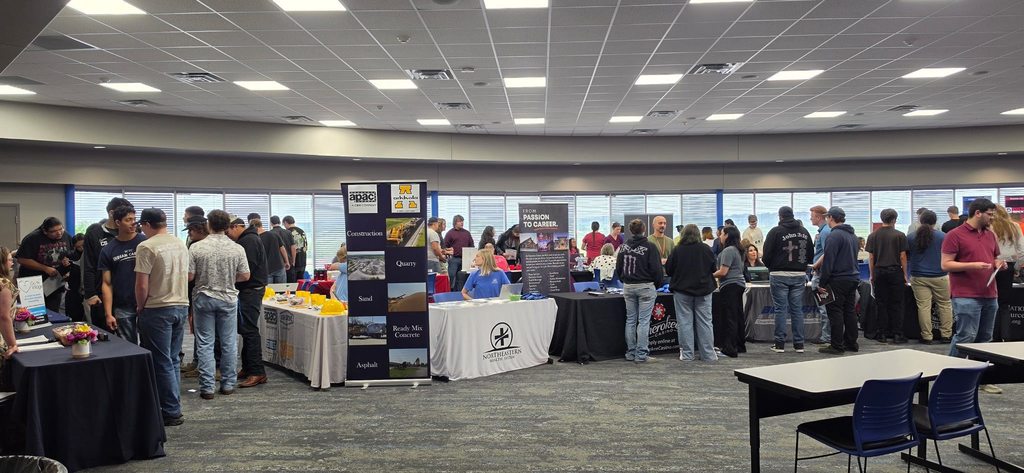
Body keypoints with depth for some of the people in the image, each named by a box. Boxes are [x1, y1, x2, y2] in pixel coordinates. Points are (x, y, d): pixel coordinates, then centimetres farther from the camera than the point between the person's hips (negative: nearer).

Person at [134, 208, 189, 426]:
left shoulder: (147, 247, -13)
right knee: (173, 360, 14)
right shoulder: (181, 244, 9)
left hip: (158, 310, -7)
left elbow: (142, 285, -15)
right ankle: (173, 407, 20)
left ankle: (171, 412, 4)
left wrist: (140, 307, 0)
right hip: (181, 306, 7)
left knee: (162, 363, 0)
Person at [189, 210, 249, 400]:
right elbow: (245, 276, -2)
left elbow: (189, 276, -8)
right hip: (228, 299, 1)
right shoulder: (237, 249, -6)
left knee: (205, 344, 5)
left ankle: (207, 387, 5)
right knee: (228, 343, 10)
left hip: (203, 298, -1)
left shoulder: (196, 247, -10)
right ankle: (228, 384, 16)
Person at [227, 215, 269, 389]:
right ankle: (247, 368, 22)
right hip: (250, 290, 11)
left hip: (251, 290, -11)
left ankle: (257, 372, -10)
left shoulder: (248, 240, -14)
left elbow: (247, 270, -21)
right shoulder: (249, 239, 20)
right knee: (246, 329, 15)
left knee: (249, 330, -11)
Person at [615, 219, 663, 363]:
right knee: (644, 321, -1)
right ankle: (641, 354, 0)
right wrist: (658, 283, 6)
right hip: (645, 287, -5)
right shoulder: (650, 247, -11)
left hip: (628, 287, 5)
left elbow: (618, 268, 9)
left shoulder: (624, 246, 4)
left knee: (630, 320, 11)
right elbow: (656, 268, -11)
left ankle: (630, 353, 16)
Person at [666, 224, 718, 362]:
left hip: (682, 290, -2)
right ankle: (708, 354, 9)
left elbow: (668, 270, -3)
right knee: (705, 322, 7)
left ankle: (687, 354, 5)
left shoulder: (677, 251, -10)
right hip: (703, 289, 2)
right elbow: (713, 268, 7)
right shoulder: (706, 249, -3)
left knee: (685, 322, 3)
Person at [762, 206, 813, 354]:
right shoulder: (804, 232, 9)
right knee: (797, 309, 8)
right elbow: (811, 254, 12)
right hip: (799, 275, 4)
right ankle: (799, 343, 9)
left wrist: (770, 267, 12)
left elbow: (767, 254, -6)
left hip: (779, 275, -4)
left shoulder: (775, 231, -6)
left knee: (780, 309, 0)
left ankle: (780, 343, 2)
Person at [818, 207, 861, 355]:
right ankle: (851, 343, 18)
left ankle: (837, 346, -2)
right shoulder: (853, 235, 15)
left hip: (838, 280, -9)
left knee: (835, 312, -4)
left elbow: (828, 261, -17)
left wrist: (822, 283, -14)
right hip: (853, 278, 9)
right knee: (850, 311, 13)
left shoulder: (834, 235, -14)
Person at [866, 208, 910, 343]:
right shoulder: (899, 235, -3)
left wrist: (872, 275, 9)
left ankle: (882, 334, 7)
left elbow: (871, 258, 3)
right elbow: (902, 257, -4)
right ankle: (897, 334, 2)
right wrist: (905, 275, 3)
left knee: (881, 303, 6)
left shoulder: (873, 236, 3)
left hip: (879, 272, 2)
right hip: (895, 271, -2)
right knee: (896, 304, 3)